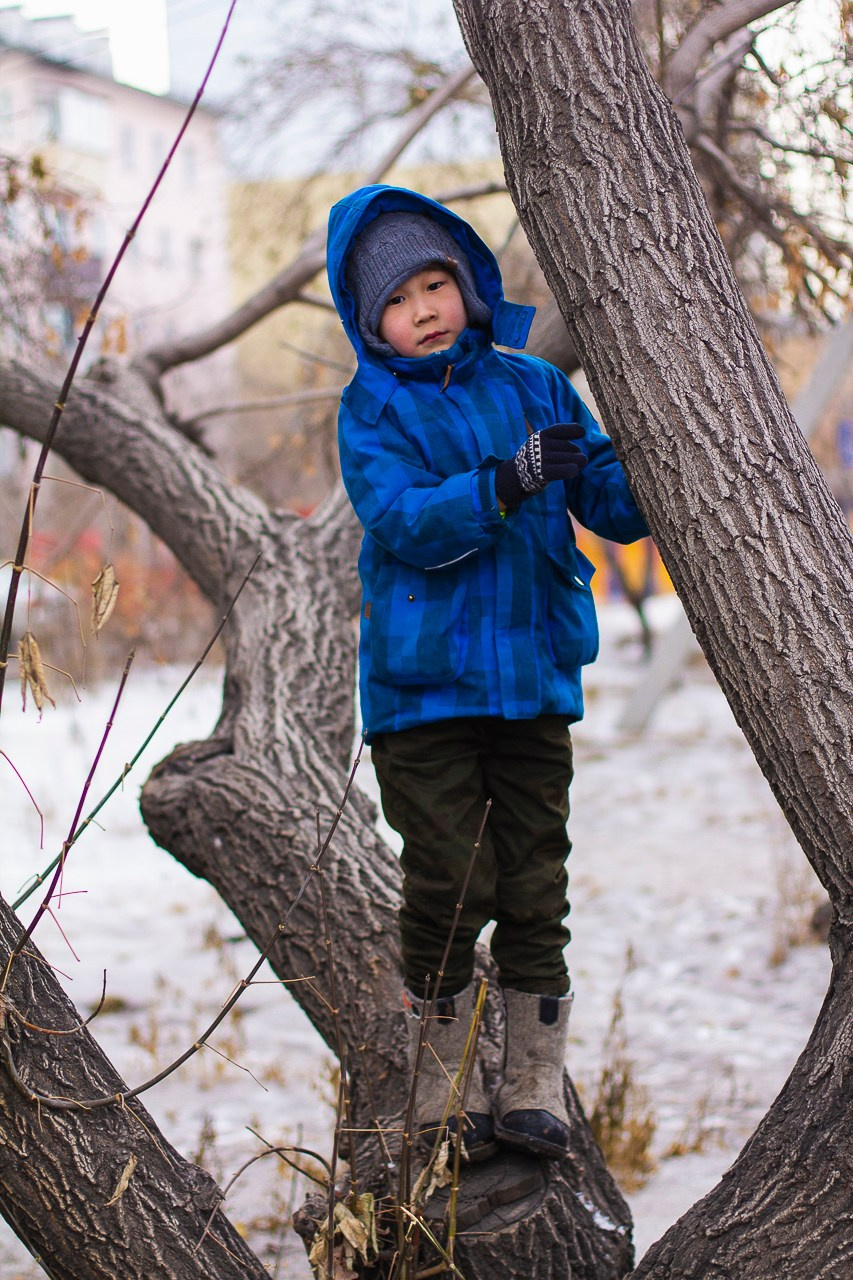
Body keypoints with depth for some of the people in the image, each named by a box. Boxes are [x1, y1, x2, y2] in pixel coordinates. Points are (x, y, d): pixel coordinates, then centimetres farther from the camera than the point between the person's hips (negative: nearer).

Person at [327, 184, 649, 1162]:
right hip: (422, 684, -2)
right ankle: (444, 1099, 17)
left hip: (534, 674, 3)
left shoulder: (533, 386, 8)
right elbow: (406, 522, -17)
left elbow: (612, 505, 5)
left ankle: (533, 1092, 18)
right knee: (447, 891, 1)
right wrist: (511, 479, -28)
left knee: (536, 889, 6)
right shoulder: (372, 410, -1)